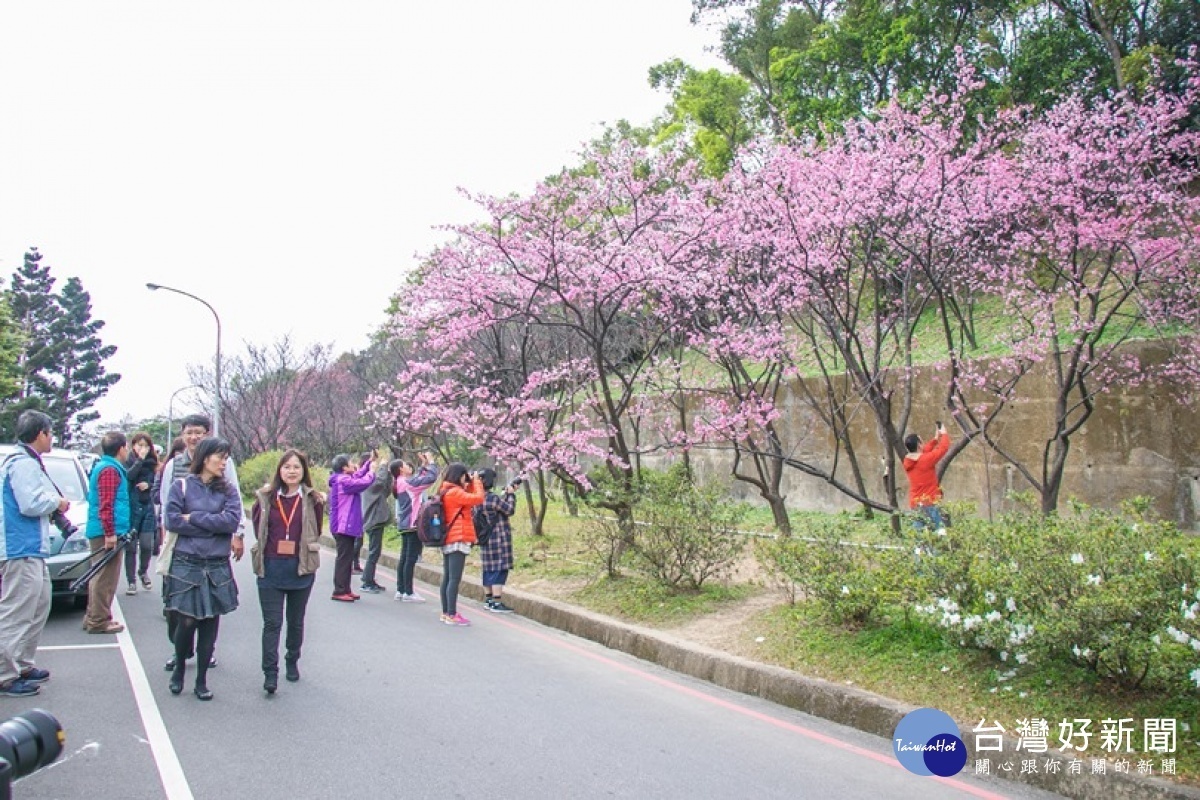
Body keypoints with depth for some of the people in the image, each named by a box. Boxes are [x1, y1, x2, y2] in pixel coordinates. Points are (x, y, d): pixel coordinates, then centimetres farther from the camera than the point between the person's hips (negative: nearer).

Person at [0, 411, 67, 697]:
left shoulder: (27, 462, 19)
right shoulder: (24, 463, -15)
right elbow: (30, 503, -22)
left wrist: (54, 502, 10)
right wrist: (57, 502, -7)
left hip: (32, 549, 11)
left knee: (39, 608, 18)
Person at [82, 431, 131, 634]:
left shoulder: (102, 466, 19)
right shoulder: (110, 469, -14)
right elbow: (106, 505, -21)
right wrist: (110, 533, -22)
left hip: (99, 532, 11)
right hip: (107, 532, -11)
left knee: (100, 577, 16)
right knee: (105, 578, -5)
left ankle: (93, 618, 23)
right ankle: (99, 621, -1)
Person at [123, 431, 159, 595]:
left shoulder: (152, 462, 11)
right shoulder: (128, 461, -1)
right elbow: (128, 476, -19)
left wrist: (148, 485, -4)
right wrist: (140, 459, -17)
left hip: (147, 506, 3)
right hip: (131, 506, -3)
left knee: (147, 545, -1)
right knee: (131, 546, 1)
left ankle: (143, 572, 25)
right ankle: (131, 581, 10)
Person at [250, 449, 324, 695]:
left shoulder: (313, 500, -4)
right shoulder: (265, 498, 0)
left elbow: (316, 532, 6)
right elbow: (258, 528, 8)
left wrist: (304, 552, 2)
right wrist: (270, 549, 5)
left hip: (301, 569, 0)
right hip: (270, 569, 0)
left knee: (296, 621, 14)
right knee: (272, 622, -2)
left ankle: (292, 662, 32)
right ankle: (270, 673, 1)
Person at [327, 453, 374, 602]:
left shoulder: (343, 479, 13)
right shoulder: (343, 481, -18)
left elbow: (358, 476, 22)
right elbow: (363, 482, -24)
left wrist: (369, 462, 16)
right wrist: (372, 471, -8)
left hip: (346, 526, 11)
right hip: (344, 526, -11)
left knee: (347, 558, 14)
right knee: (344, 558, -7)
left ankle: (345, 589, 20)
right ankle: (339, 591, -3)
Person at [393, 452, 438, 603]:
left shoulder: (401, 483, 11)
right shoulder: (407, 482, -16)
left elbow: (418, 479, 23)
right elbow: (431, 477, -22)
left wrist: (424, 464, 18)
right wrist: (430, 461, -8)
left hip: (405, 524, 10)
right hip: (413, 524, -10)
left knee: (404, 558, 12)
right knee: (411, 559, -6)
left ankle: (400, 590, 17)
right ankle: (408, 593, -3)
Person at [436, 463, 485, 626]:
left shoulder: (445, 491, 14)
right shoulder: (454, 492, -15)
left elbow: (467, 499, 19)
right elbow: (478, 498, -18)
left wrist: (470, 484, 11)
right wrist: (476, 481, -4)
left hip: (448, 540, 10)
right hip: (458, 540, -10)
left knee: (447, 578, 12)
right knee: (455, 579, -9)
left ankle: (445, 612, 18)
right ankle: (452, 615, -8)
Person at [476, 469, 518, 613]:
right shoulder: (493, 498, -20)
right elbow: (510, 510, -11)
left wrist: (507, 493, 10)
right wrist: (511, 494, -1)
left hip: (486, 539, 9)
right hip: (499, 539, -9)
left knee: (489, 569, 14)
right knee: (499, 570, -6)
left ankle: (488, 600, 22)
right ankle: (496, 603, -6)